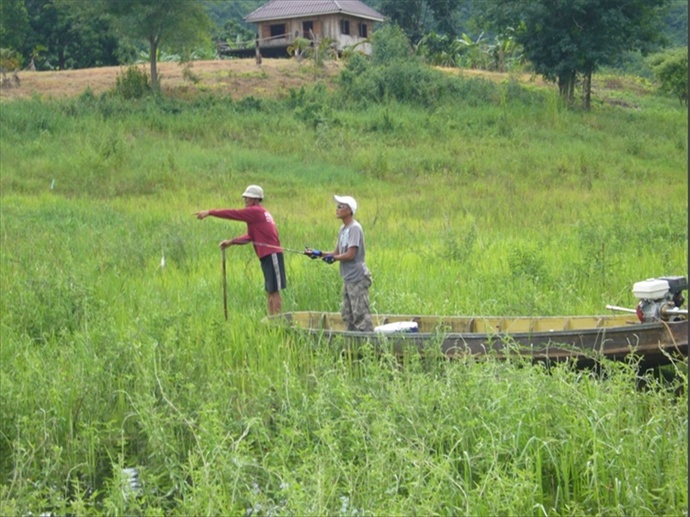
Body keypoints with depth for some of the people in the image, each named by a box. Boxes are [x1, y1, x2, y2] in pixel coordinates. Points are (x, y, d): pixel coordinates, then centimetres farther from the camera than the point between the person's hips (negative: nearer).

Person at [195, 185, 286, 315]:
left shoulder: (255, 211, -8)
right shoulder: (260, 213, 20)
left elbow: (233, 214, -11)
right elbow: (250, 236, 19)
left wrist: (209, 212, -8)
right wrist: (231, 242, 11)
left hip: (272, 255, -10)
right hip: (268, 256, 10)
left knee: (274, 291, -8)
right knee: (269, 291, 10)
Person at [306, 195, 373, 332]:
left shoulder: (354, 228, -14)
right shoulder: (343, 229, 13)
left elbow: (351, 254, -20)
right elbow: (337, 253, 14)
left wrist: (333, 258, -7)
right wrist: (319, 253, 5)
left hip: (357, 278, -10)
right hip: (348, 278, 10)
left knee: (360, 313, -9)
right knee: (347, 314, 13)